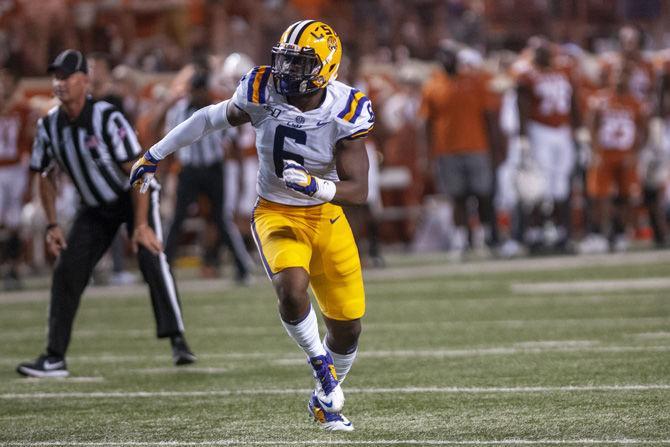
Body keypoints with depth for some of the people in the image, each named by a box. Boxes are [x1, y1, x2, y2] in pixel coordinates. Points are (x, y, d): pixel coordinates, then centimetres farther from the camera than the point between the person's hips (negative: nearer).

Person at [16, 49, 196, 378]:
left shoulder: (107, 118, -27)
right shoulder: (49, 126, -10)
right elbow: (45, 176, 5)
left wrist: (141, 224, -28)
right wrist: (52, 226, -1)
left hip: (135, 197, -5)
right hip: (95, 208, 5)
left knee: (151, 258, -25)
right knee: (67, 273, -4)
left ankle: (177, 342, -24)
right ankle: (55, 358, 1)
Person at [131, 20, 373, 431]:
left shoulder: (345, 113, -19)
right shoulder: (264, 94, -16)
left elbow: (359, 191, -20)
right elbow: (211, 119, 3)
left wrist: (316, 186, -40)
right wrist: (155, 155, 10)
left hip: (327, 217, 1)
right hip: (276, 214, -1)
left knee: (347, 330, 7)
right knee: (292, 289, -31)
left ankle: (325, 399, 37)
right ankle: (321, 364, -2)